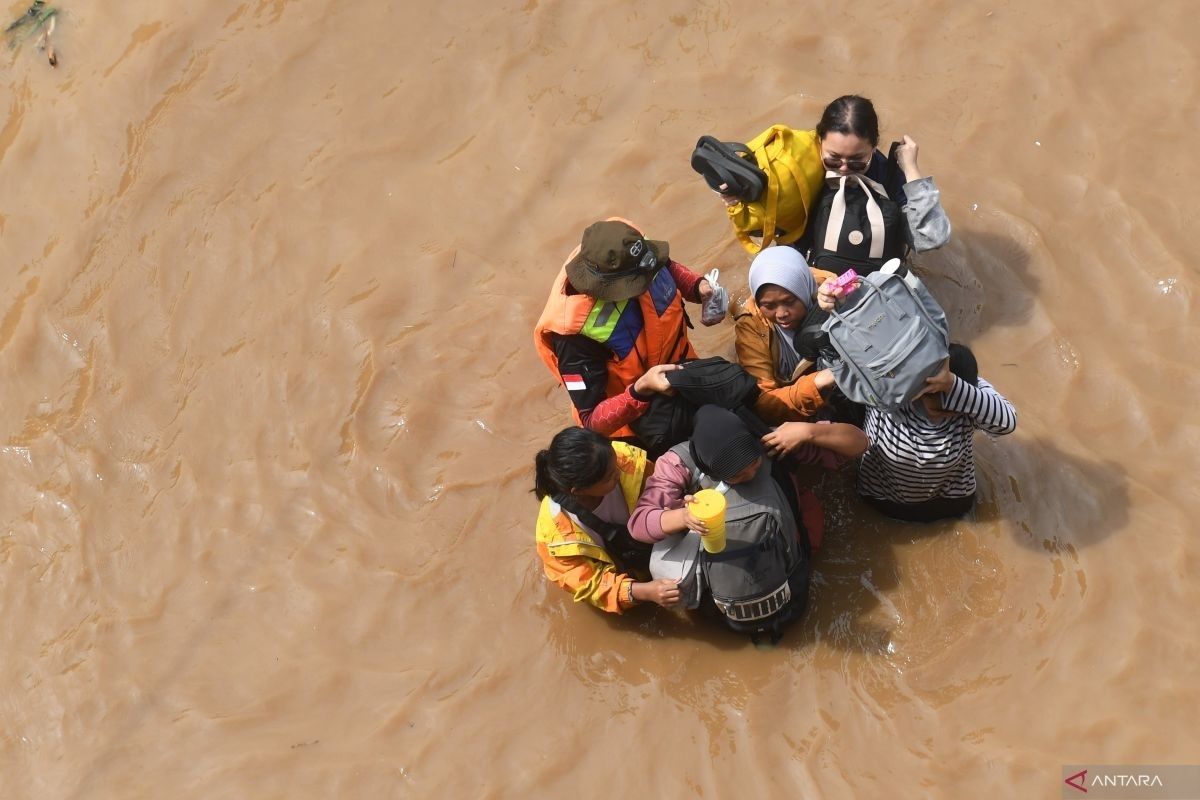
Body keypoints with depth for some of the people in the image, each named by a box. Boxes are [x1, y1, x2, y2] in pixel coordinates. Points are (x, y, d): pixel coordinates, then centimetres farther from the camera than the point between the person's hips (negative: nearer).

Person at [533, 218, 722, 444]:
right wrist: (641, 390, -50)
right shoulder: (574, 327, -41)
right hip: (635, 421, -5)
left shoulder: (624, 256, -25)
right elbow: (592, 420, -35)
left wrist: (698, 286, -18)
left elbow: (669, 268, 2)